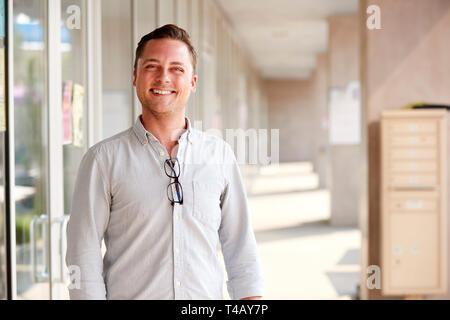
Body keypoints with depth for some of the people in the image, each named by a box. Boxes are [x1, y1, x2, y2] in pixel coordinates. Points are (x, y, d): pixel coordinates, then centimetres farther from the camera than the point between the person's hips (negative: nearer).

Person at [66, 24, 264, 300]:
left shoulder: (220, 154, 5)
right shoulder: (104, 158, -2)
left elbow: (242, 251, 7)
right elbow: (84, 258, -4)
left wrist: (251, 298, 0)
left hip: (207, 296, 2)